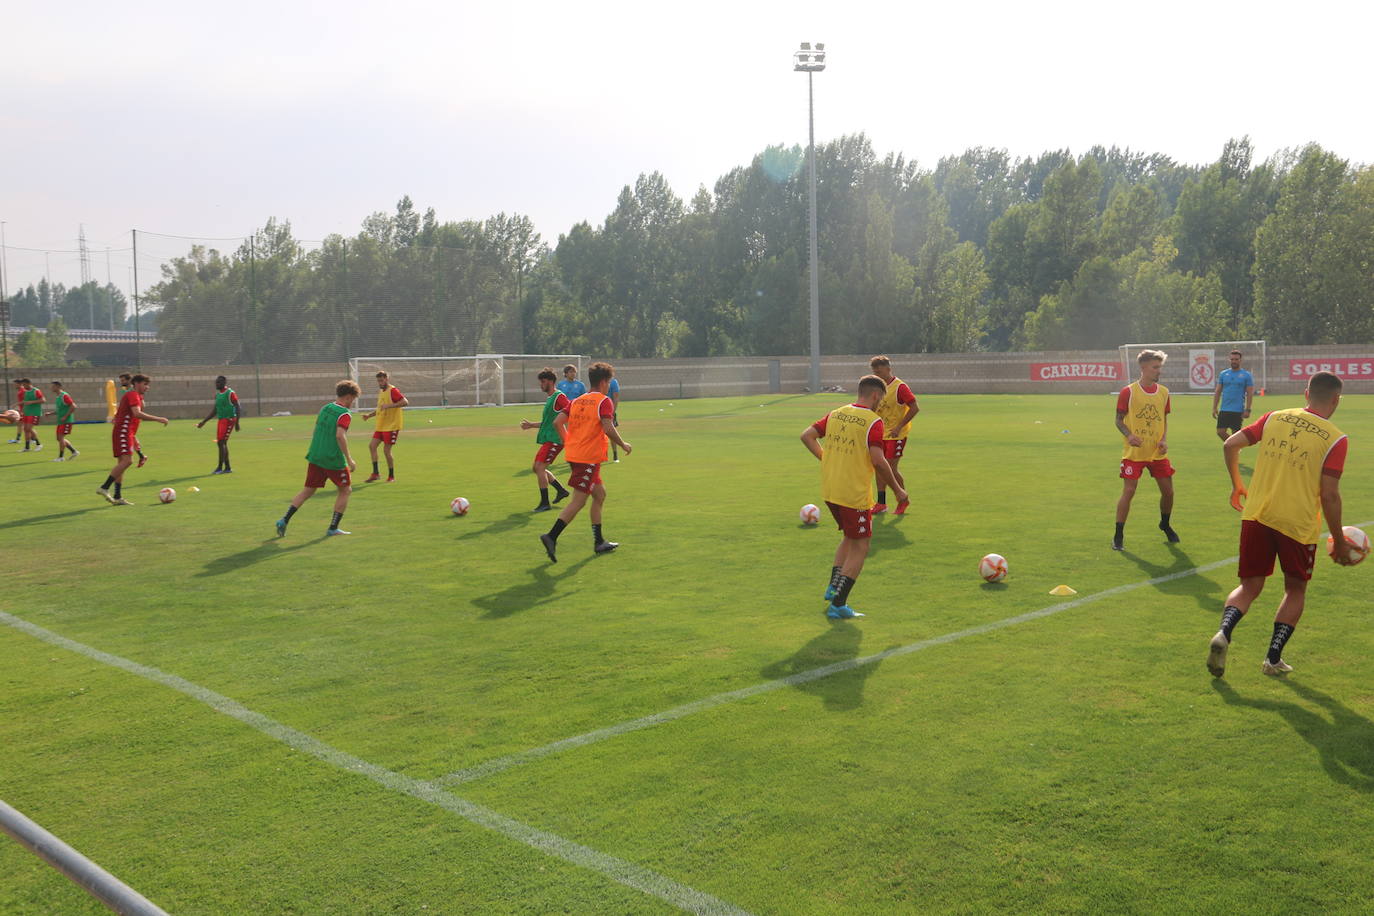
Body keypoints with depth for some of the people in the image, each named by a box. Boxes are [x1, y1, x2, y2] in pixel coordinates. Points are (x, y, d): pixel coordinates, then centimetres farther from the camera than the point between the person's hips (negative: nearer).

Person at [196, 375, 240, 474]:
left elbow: (237, 408, -12)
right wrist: (204, 422, 18)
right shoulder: (217, 394, 14)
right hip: (220, 420, 8)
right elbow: (214, 410, 20)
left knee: (221, 443, -11)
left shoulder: (230, 393, -10)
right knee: (222, 444, 8)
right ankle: (228, 468, 13)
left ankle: (220, 467, -7)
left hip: (228, 420, -8)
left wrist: (237, 423, -16)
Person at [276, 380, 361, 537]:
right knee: (345, 490, 11)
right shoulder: (344, 414, -12)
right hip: (334, 460, -7)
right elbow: (340, 436, -24)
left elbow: (317, 429, 18)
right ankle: (333, 528, 9)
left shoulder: (325, 408, 11)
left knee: (308, 491, 15)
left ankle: (284, 520, 4)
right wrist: (349, 459, -20)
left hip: (315, 457, 7)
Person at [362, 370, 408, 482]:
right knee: (372, 446, -2)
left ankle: (391, 477, 7)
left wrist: (388, 405, -30)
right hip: (380, 426, 8)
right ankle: (375, 474, 4)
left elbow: (405, 402, -25)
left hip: (391, 426, -8)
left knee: (387, 450, -6)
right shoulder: (381, 392, 17)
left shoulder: (392, 390, -11)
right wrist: (369, 415, 12)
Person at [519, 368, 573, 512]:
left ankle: (545, 503, -9)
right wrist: (531, 425, 17)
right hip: (547, 439, 10)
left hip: (554, 439, -10)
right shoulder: (549, 398, 19)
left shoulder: (559, 397, -11)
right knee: (537, 468, 13)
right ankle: (562, 490, 24)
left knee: (539, 466, -15)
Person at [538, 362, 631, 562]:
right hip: (590, 457, -8)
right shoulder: (604, 401, -8)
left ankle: (599, 542, 21)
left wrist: (568, 443, 17)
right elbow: (608, 428, -19)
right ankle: (551, 537, -15)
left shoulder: (577, 401, 14)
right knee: (578, 501, -7)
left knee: (600, 494, 19)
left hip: (574, 454, 8)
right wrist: (623, 445, -5)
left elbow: (557, 422, 8)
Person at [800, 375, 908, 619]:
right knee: (860, 547, 5)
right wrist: (897, 490, -8)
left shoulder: (835, 414, 7)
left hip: (829, 491, 7)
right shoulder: (873, 422, -13)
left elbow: (807, 436, 7)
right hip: (855, 495, -7)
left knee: (849, 537, 27)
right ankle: (838, 605, 3)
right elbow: (878, 461, -19)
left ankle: (833, 587, 26)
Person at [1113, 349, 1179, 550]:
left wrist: (1164, 440, -1)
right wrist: (1129, 435, -23)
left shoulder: (1163, 392, 7)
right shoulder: (1128, 392, -8)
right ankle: (1118, 535, 3)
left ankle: (1165, 525, 35)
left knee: (1168, 491, 8)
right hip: (1133, 453, -5)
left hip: (1157, 453, 5)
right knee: (1128, 492, -8)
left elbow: (1164, 419, 15)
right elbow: (1119, 420, -4)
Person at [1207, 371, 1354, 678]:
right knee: (1296, 589, 19)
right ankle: (1273, 658, 15)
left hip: (1256, 515, 3)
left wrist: (1236, 485, 18)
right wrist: (1339, 541, 2)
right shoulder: (1336, 439, -6)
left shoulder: (1276, 418, 5)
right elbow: (1329, 496, -9)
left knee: (1249, 587, 13)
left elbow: (1231, 445, 3)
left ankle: (1223, 634, -15)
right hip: (1299, 524, -3)